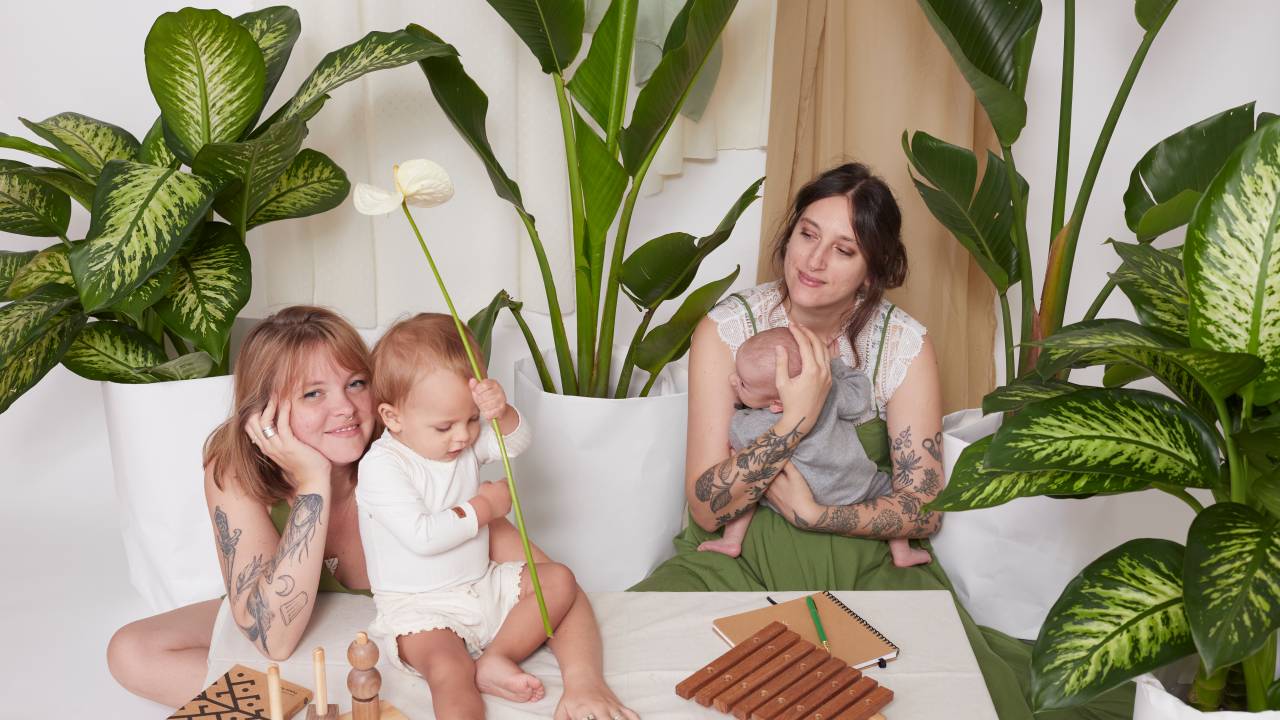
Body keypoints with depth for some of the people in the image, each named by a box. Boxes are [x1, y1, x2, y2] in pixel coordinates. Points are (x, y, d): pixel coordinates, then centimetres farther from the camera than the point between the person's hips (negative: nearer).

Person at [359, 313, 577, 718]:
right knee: (449, 673, -33)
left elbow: (518, 442, -6)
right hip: (419, 606, -7)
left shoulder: (468, 441, 3)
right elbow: (422, 536, -25)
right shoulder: (380, 467, -18)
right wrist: (483, 507, -15)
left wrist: (501, 413, -28)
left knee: (559, 579, -3)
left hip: (482, 587, 7)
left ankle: (494, 660, -13)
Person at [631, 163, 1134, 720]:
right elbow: (707, 508, -15)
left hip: (866, 559, 1)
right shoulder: (726, 329, -10)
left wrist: (814, 514, -17)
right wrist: (798, 418, -26)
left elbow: (923, 509, -5)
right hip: (740, 555, 0)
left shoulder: (904, 345, -7)